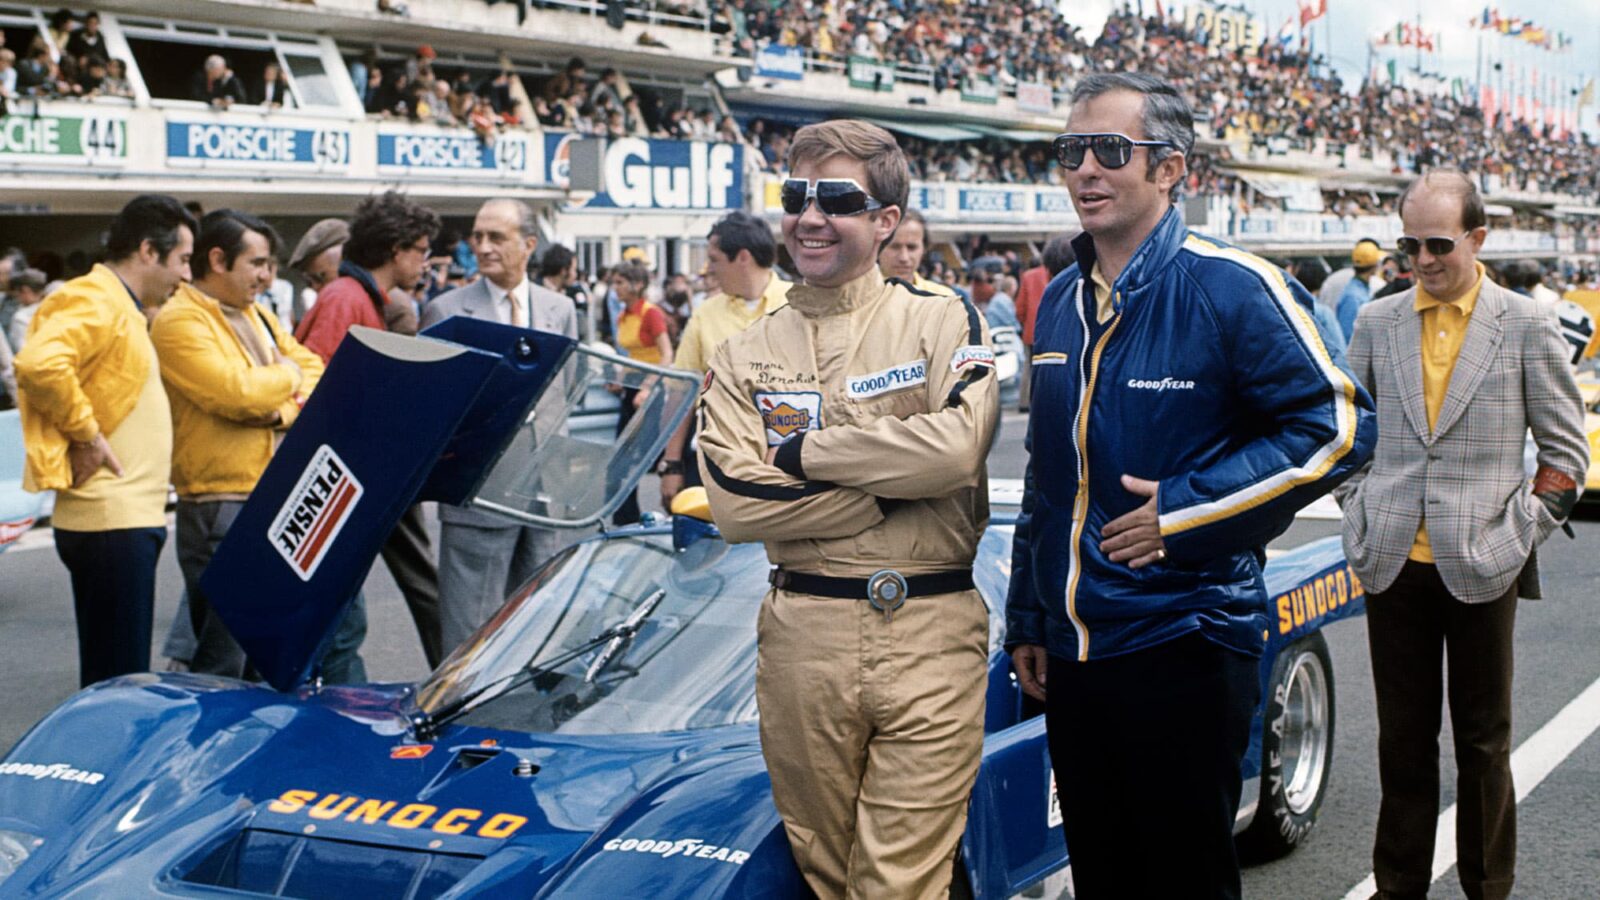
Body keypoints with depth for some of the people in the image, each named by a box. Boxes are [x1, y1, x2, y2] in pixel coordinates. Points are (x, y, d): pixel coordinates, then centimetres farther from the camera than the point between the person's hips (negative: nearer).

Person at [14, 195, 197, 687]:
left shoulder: (120, 308, 21)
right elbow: (39, 366, -29)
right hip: (110, 521, -10)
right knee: (118, 682, -7)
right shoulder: (95, 303, -13)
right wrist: (85, 433, -20)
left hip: (128, 519, 10)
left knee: (120, 679, 15)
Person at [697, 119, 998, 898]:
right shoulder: (744, 356, 9)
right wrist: (895, 490, -10)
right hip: (803, 636, 3)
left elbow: (957, 445, -16)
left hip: (931, 636, -2)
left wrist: (806, 451, -9)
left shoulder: (943, 322, 3)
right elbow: (735, 502, -6)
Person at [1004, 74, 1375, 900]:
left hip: (1183, 652, -7)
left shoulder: (1231, 288, -11)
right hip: (1070, 653, 7)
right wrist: (1026, 622, 19)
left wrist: (1187, 509, -19)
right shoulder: (1062, 303, 11)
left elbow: (1336, 424, -14)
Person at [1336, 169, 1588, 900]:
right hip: (1393, 565, 2)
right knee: (1402, 739, 11)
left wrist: (1523, 530, -3)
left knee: (1483, 741, 7)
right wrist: (1361, 517, 7)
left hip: (1481, 566, -2)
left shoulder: (1527, 325, 0)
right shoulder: (1376, 323, 7)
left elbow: (1565, 448, 5)